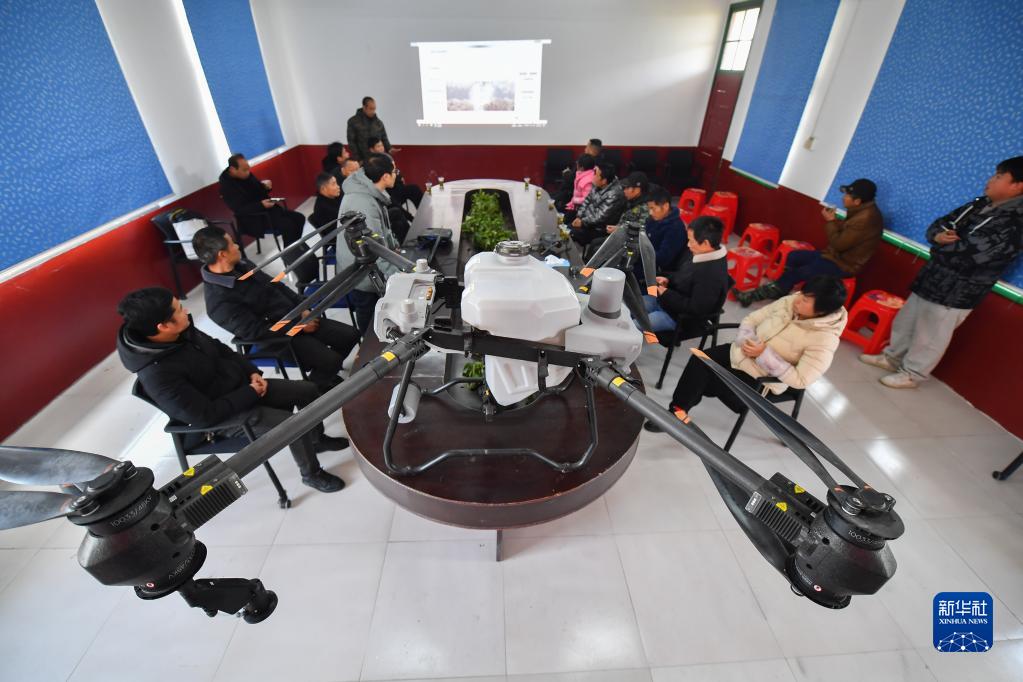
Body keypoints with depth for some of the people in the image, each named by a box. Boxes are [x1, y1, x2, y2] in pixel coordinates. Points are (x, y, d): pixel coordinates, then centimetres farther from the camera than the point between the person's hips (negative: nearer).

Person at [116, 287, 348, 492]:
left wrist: (252, 372, -3)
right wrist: (250, 393, -20)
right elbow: (205, 415, -29)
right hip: (221, 416, -8)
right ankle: (312, 474, 5)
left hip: (239, 386, 8)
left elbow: (220, 349, 9)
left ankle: (316, 439, 28)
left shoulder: (183, 331, -9)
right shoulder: (157, 374, -31)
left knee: (308, 390, 3)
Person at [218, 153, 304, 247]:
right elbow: (239, 210, -22)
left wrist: (266, 186, -6)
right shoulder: (227, 186, -16)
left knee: (299, 218, -2)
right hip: (254, 219, -8)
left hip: (267, 208, 8)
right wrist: (261, 205, -30)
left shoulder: (247, 174, 5)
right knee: (288, 226, -27)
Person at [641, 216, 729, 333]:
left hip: (681, 316, -9)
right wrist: (668, 279, -3)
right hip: (670, 300, 10)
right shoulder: (701, 254, -2)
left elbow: (695, 309, -28)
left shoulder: (712, 275, -31)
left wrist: (666, 294, -21)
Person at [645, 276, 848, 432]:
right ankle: (676, 412, -8)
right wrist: (746, 340, -18)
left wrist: (765, 354, -26)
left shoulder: (824, 340, -19)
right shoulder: (790, 302, -4)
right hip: (741, 353, 6)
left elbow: (800, 379, -22)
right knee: (699, 360, -18)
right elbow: (751, 319, 1)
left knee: (701, 377, -19)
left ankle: (678, 411, 6)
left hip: (760, 381, -5)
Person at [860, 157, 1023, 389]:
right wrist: (939, 236, -13)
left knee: (929, 337, 6)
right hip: (930, 279, 8)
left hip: (955, 293, -8)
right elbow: (938, 225, 10)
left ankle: (911, 374, 21)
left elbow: (965, 254, -26)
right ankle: (892, 357, 36)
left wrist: (940, 247, -7)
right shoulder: (980, 204, 8)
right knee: (905, 322, 19)